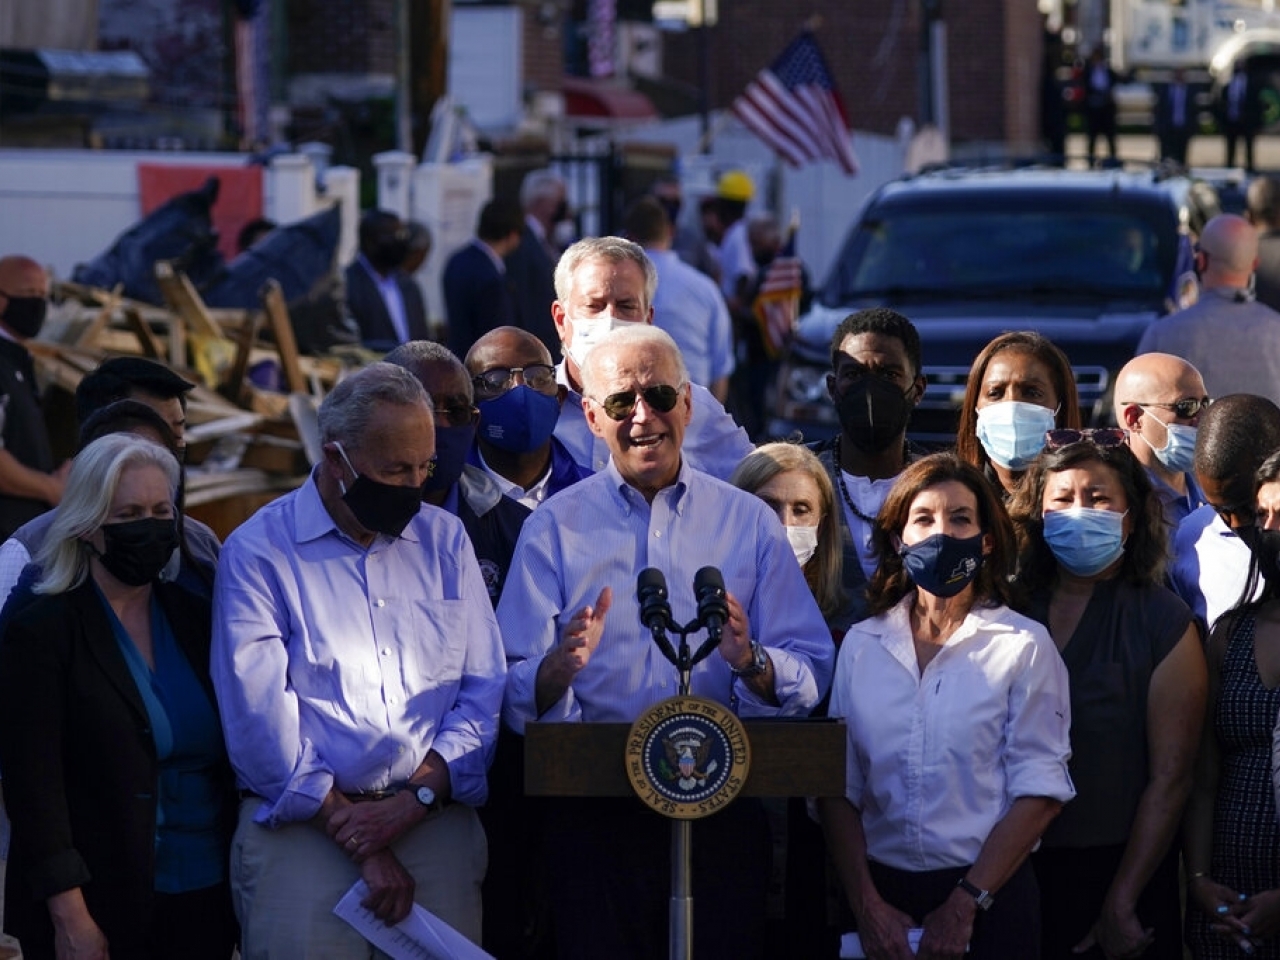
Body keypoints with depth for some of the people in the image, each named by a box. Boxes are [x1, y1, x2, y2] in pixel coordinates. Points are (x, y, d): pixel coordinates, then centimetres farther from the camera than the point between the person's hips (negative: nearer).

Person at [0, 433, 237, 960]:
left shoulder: (195, 619, 10)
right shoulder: (43, 633, -5)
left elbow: (234, 759, 13)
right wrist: (71, 918, -16)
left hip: (204, 903, 4)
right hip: (101, 912, -4)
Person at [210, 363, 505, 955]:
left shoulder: (444, 539, 14)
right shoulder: (258, 551, -1)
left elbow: (484, 692, 7)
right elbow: (261, 722, -8)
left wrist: (414, 800, -9)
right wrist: (361, 845, -12)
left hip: (437, 820, 3)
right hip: (304, 832, -3)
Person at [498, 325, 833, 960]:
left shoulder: (750, 523, 9)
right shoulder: (555, 528, 6)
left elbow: (811, 677, 2)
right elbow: (514, 698, -2)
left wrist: (750, 662, -18)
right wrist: (561, 666, -23)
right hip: (595, 809, -1)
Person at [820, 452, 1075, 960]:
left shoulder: (1023, 646, -4)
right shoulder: (860, 645, 5)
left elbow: (1040, 788, -8)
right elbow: (838, 785, 3)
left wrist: (965, 905, -13)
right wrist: (867, 903, -8)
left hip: (989, 898, -2)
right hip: (882, 891, 3)